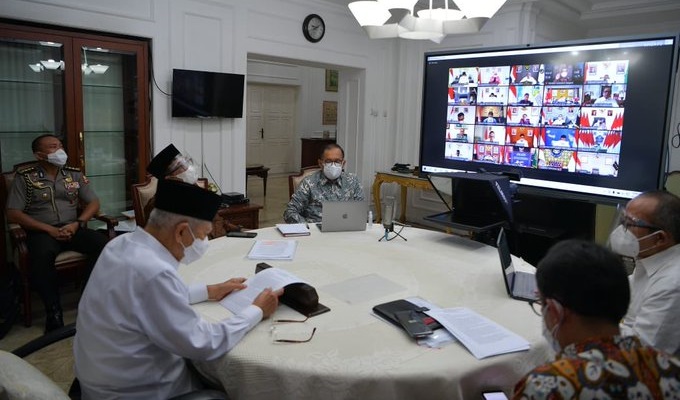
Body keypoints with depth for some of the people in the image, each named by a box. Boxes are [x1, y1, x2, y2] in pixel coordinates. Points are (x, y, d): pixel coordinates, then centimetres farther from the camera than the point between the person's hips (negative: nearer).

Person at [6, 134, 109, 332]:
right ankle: (54, 312, -26)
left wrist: (77, 224, -9)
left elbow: (94, 203, 10)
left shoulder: (75, 174, 11)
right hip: (42, 231, -3)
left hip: (72, 228, 3)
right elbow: (13, 214, -4)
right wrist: (49, 229, -14)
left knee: (103, 243, -26)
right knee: (42, 256, -38)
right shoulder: (24, 177, 2)